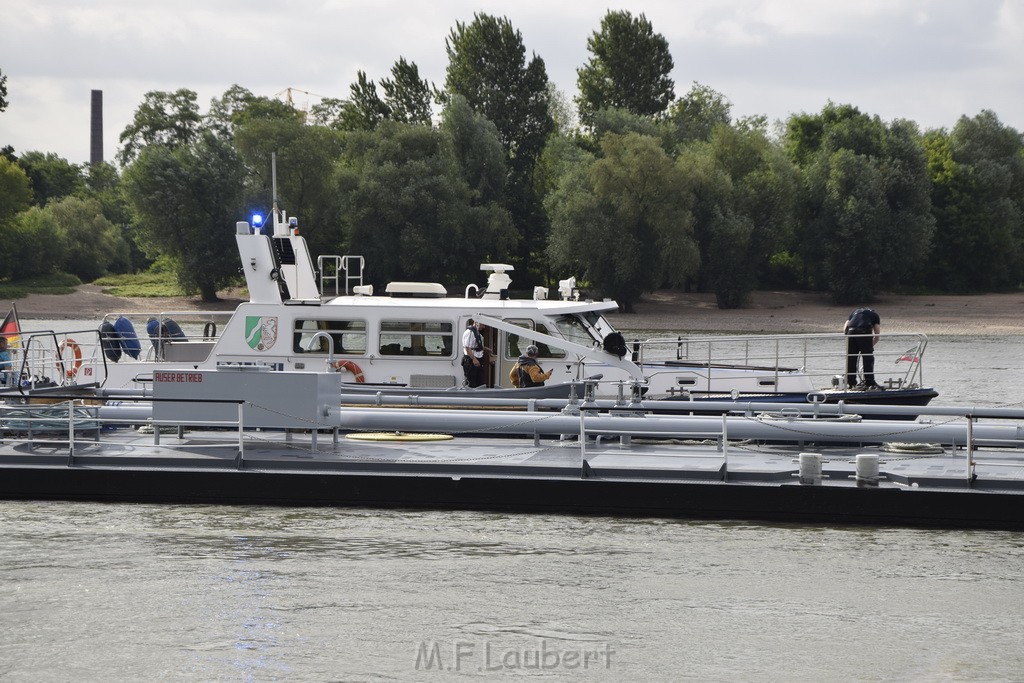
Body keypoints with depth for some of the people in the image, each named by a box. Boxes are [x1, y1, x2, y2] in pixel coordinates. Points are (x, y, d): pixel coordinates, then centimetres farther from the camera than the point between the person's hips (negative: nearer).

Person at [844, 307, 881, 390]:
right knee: (868, 359, 5)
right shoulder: (874, 315, 25)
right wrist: (871, 346, 24)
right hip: (864, 333, -3)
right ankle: (869, 383, 2)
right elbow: (877, 335, 15)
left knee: (850, 360, 12)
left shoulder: (855, 312, 33)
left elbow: (845, 328, 19)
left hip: (851, 331, 3)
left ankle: (851, 383, 16)